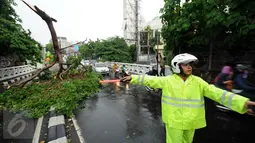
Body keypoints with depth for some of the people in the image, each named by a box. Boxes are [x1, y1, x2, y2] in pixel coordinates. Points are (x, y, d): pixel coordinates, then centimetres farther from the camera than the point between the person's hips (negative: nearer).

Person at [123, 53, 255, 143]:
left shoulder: (198, 81, -5)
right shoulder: (168, 80, -10)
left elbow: (215, 93, -11)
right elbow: (150, 80, -8)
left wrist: (242, 102, -22)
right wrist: (133, 78, -9)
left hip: (190, 121, 4)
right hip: (173, 121, -3)